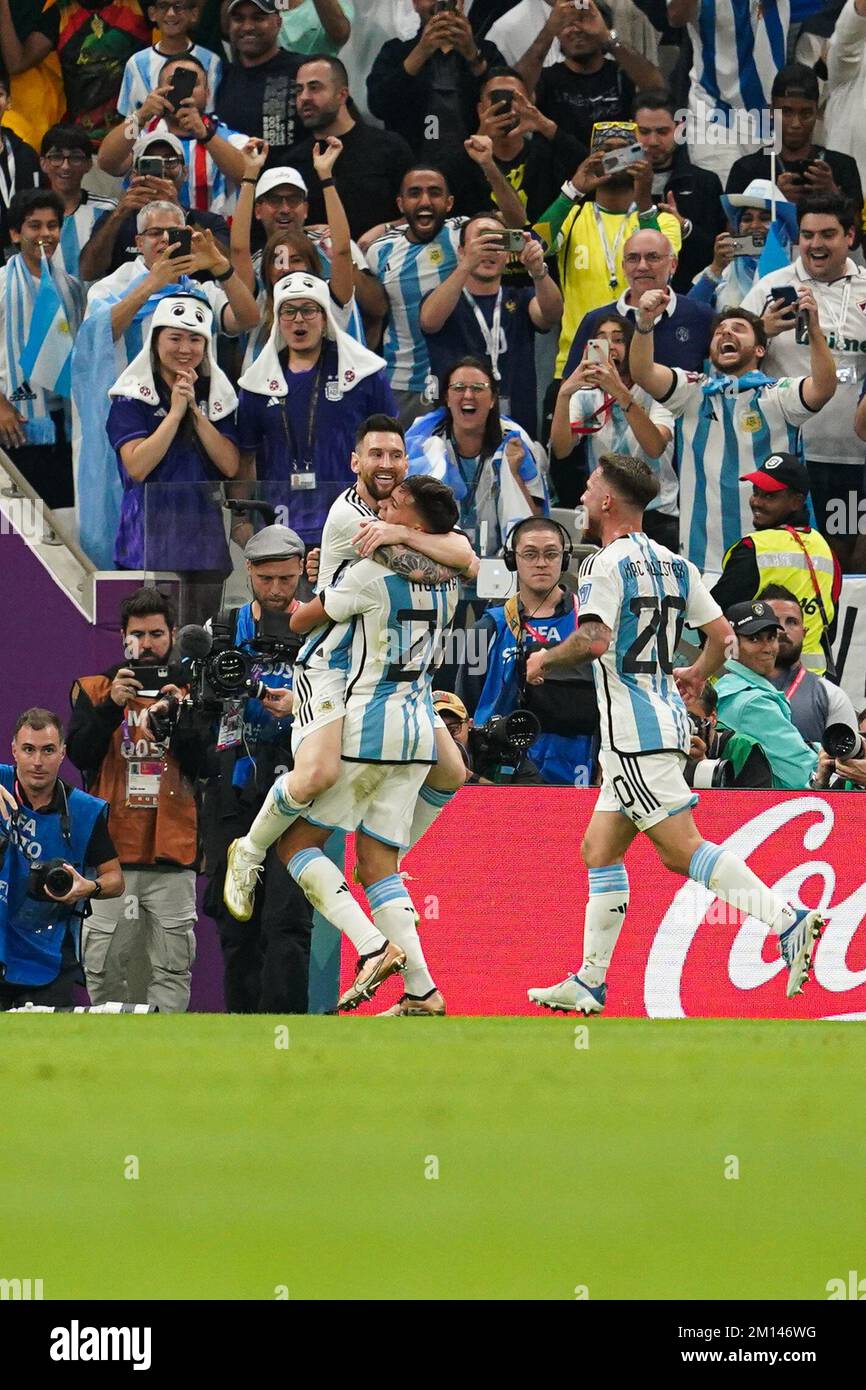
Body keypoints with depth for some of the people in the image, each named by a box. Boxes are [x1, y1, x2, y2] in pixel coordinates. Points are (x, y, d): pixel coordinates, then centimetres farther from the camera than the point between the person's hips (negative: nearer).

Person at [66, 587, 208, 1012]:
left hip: (172, 855, 0)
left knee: (172, 968, -5)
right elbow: (80, 754, -3)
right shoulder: (93, 689, 10)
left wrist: (178, 718, -12)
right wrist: (110, 706, -15)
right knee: (102, 966, -4)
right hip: (110, 851, 0)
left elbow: (204, 766, 2)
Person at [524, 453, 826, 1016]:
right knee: (599, 848, 13)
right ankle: (589, 983, 13)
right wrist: (698, 674, 34)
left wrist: (546, 659, -6)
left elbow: (594, 639, -25)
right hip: (666, 721, 9)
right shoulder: (673, 563, 13)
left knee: (683, 850, -13)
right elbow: (723, 635, 14)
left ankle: (788, 920, -24)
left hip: (635, 732, -9)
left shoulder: (608, 564, -11)